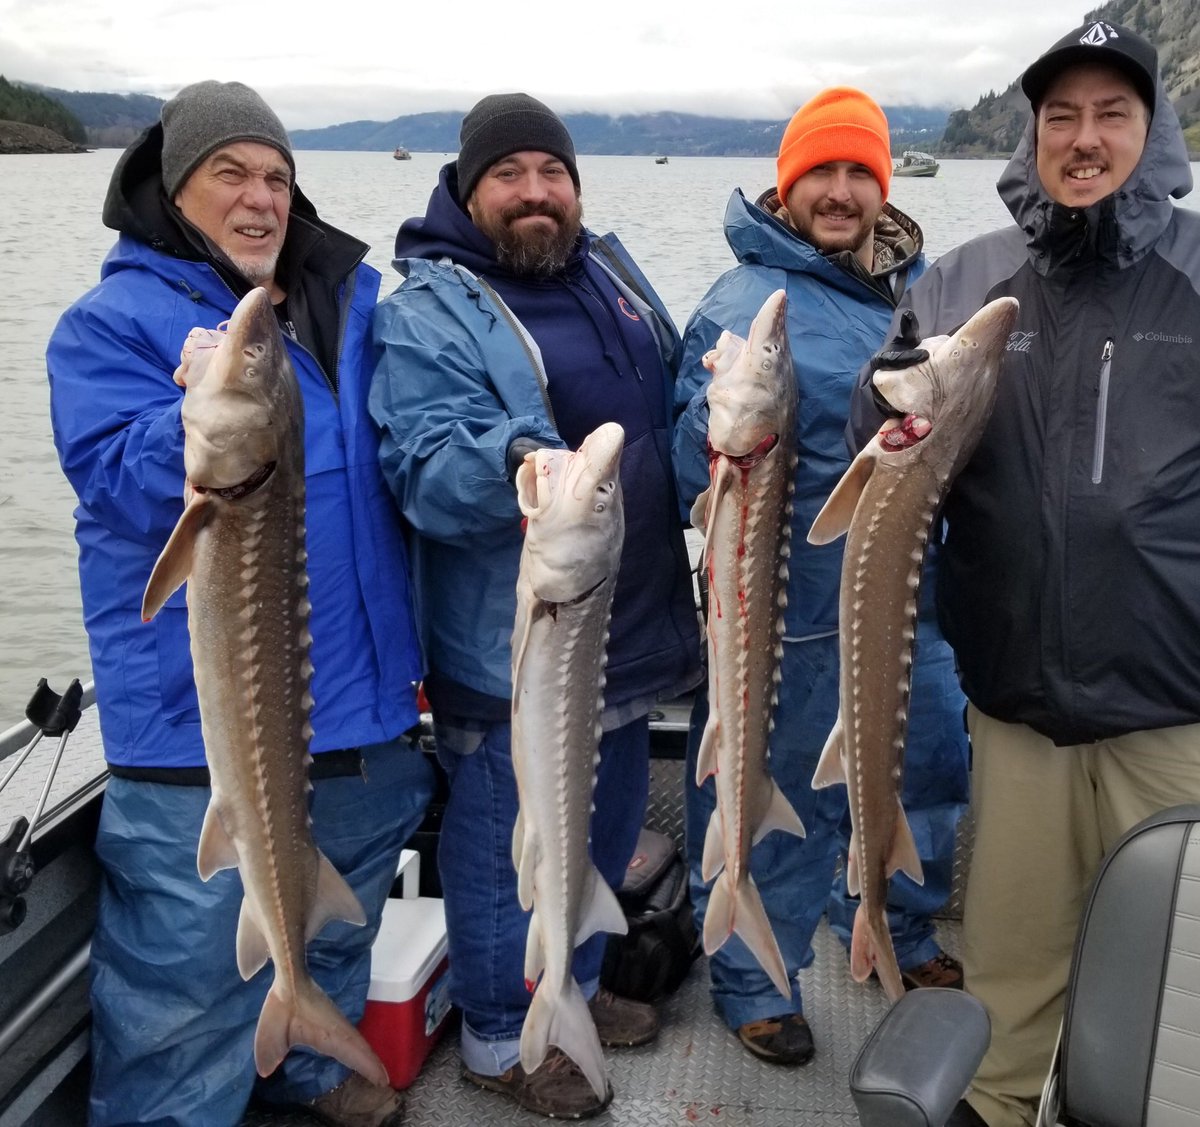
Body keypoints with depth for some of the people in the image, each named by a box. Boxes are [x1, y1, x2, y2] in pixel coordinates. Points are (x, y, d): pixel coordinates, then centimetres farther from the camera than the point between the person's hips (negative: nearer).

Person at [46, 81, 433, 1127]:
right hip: (203, 717, -6)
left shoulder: (357, 300, 9)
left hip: (359, 693, 6)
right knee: (187, 965, 1)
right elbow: (137, 490, -17)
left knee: (341, 916, 25)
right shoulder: (111, 323, -6)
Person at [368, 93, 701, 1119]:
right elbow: (426, 471, -26)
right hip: (509, 644, -8)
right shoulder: (431, 311, -14)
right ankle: (499, 1037, 29)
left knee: (608, 820, 23)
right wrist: (511, 458, -45)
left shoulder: (610, 268, 9)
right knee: (507, 841, 6)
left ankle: (572, 985, 46)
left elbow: (677, 393, 21)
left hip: (627, 626, 8)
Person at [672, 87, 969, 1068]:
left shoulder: (921, 288, 4)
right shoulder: (744, 305, -14)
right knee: (776, 802, 7)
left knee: (927, 773, 23)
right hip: (795, 617, -6)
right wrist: (725, 440, -38)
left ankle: (891, 931, 49)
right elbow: (699, 468, -19)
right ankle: (751, 976, 32)